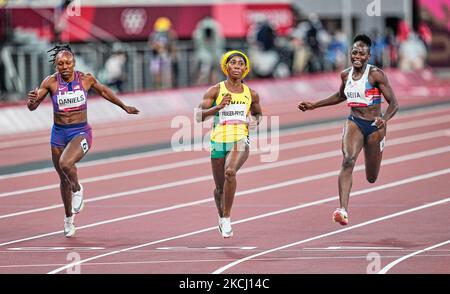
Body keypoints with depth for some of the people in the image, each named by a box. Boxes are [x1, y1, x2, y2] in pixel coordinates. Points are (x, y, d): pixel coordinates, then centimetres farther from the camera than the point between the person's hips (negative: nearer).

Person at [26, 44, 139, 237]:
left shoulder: (86, 79, -6)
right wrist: (32, 100, -31)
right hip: (59, 133, 2)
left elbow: (103, 91, 14)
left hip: (81, 133, -2)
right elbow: (31, 107, -6)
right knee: (63, 179, 14)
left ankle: (77, 189, 2)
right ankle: (69, 218, 36)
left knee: (65, 163, -31)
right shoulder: (51, 82, -7)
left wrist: (125, 107, 26)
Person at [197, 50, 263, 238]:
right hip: (218, 142, 0)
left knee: (230, 172, -30)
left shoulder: (251, 94, 7)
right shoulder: (215, 91, -1)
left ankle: (227, 218, -19)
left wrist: (255, 121, 2)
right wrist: (218, 107, -22)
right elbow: (199, 116, -7)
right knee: (220, 188, 10)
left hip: (240, 141, 0)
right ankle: (221, 217, 43)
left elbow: (258, 113, 25)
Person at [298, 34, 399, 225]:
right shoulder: (346, 75, 2)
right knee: (348, 161, -27)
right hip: (354, 123, 2)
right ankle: (343, 210, -36)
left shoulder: (376, 75, -13)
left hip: (374, 126, -2)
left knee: (371, 178, 11)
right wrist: (314, 105, 19)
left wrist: (384, 119, -34)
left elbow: (394, 104, -14)